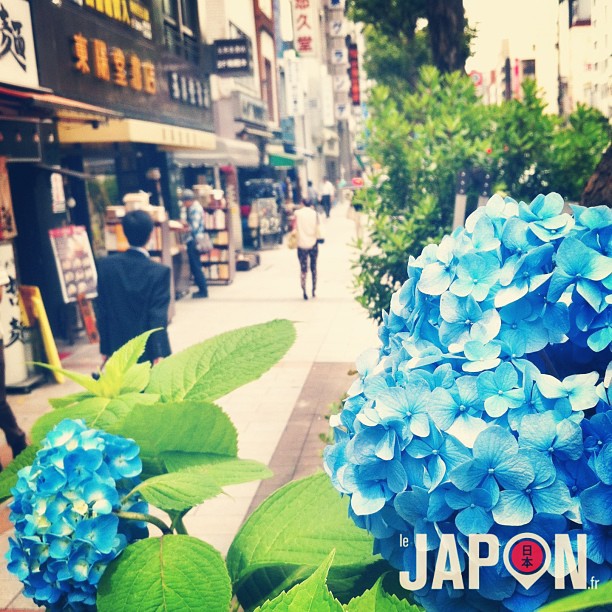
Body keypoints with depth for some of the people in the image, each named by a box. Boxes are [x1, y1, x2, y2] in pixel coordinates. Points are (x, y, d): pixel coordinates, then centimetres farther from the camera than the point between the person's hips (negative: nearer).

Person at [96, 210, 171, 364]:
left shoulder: (105, 265, -4)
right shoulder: (159, 272, -15)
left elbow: (101, 311, 1)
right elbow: (158, 317, -16)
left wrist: (105, 348, 8)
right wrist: (159, 355, -13)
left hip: (118, 350, 4)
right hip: (148, 351, -4)